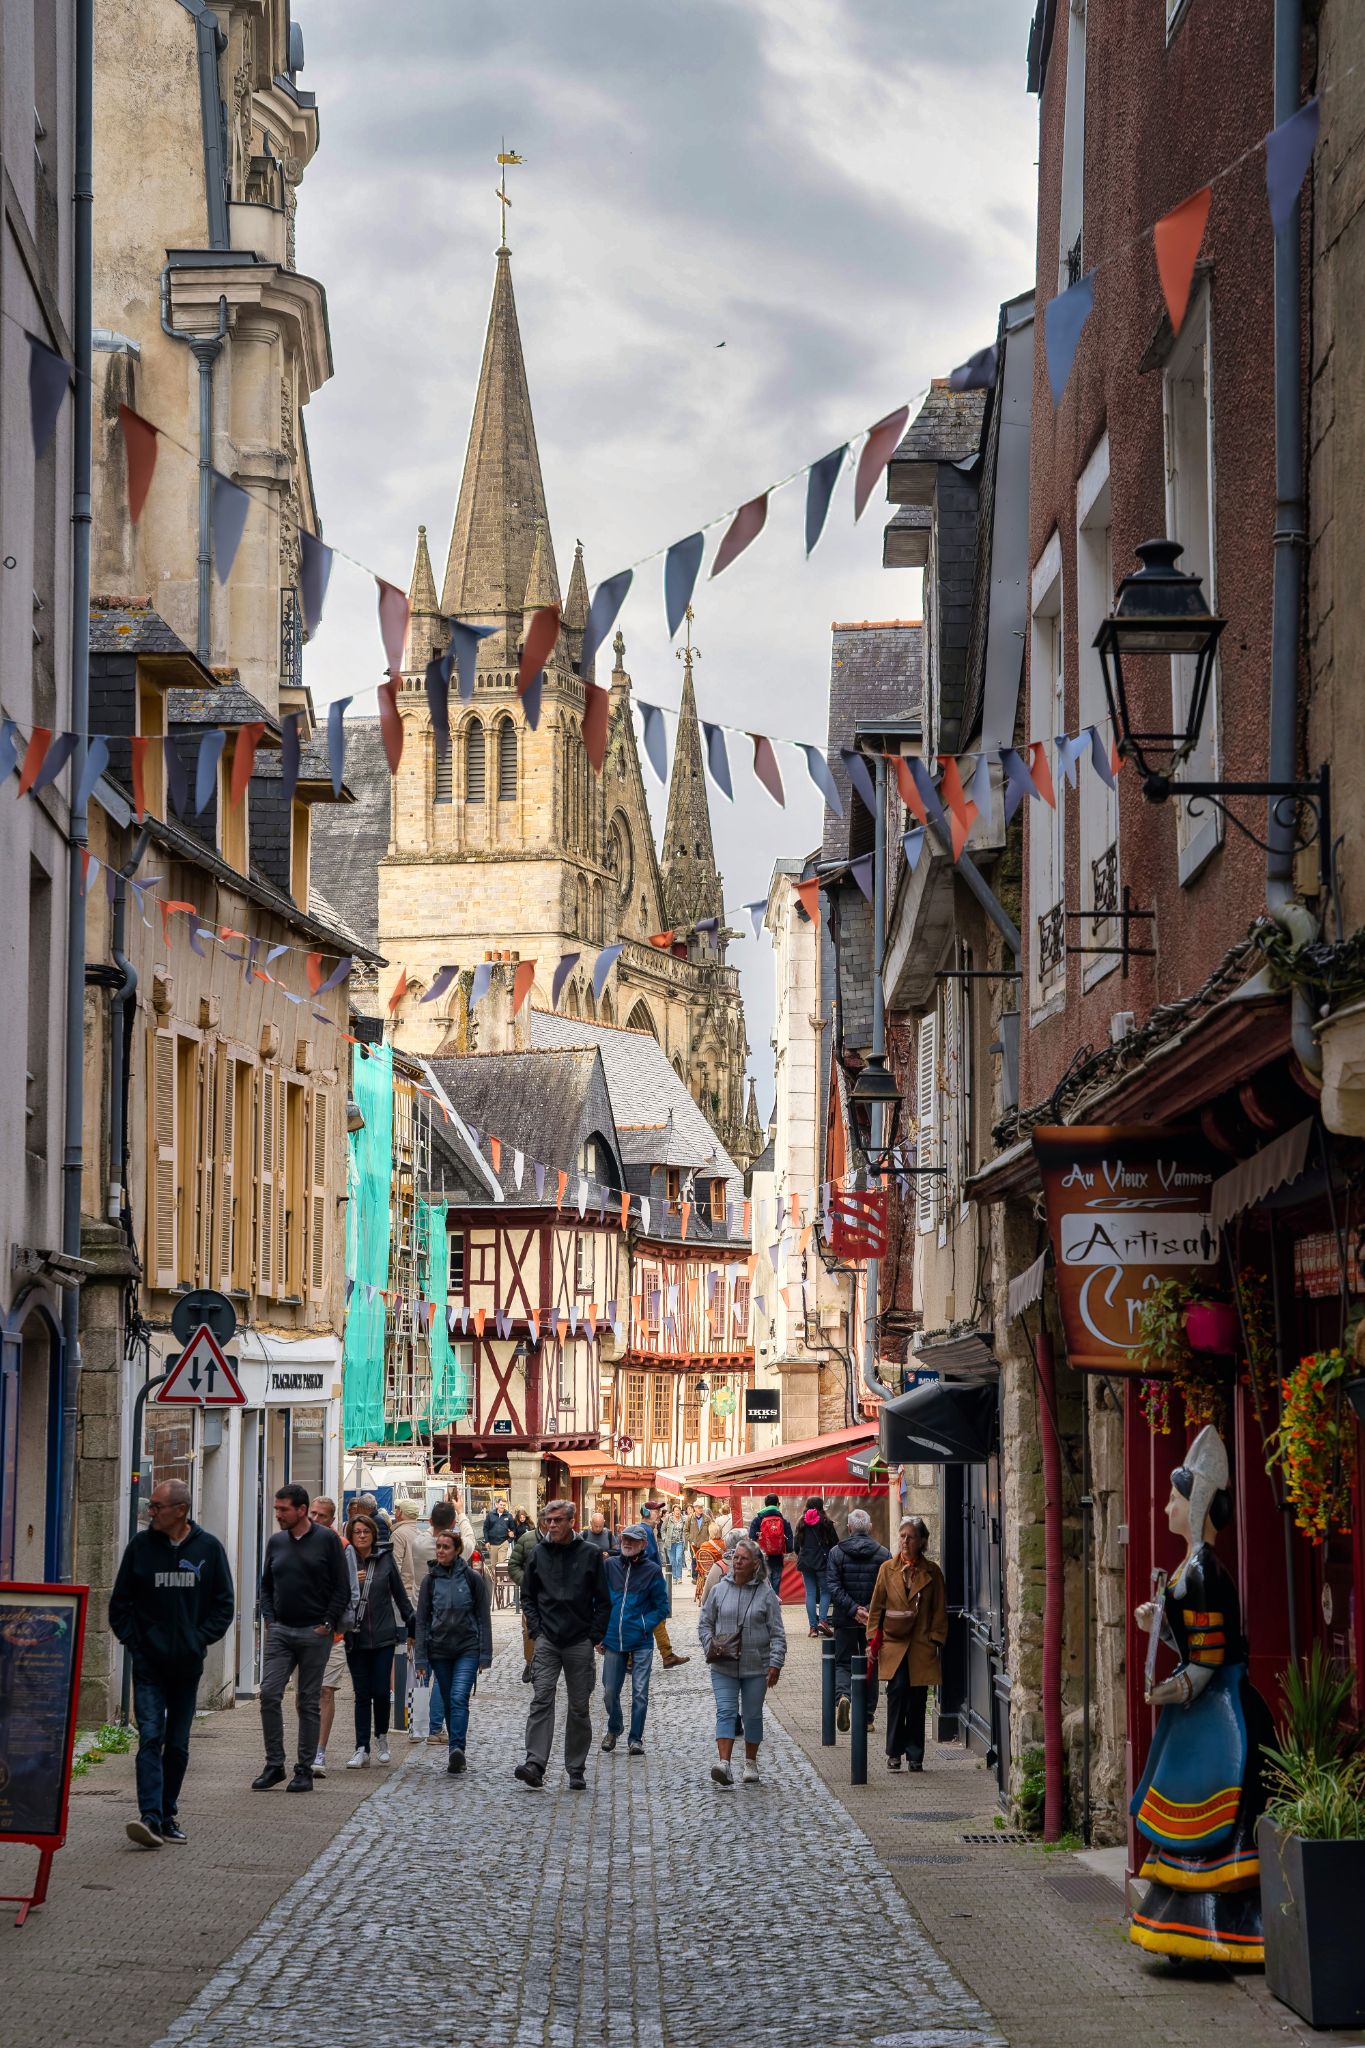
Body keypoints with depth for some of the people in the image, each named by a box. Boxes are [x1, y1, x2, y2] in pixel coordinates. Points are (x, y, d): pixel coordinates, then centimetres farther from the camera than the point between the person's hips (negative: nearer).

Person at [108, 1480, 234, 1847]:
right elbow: (120, 1602, 7)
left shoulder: (208, 1548, 1)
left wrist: (201, 1638, -4)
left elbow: (224, 1604, 7)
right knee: (150, 1738, -13)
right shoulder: (141, 1545, 0)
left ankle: (168, 1815, 21)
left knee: (178, 1744, 9)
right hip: (148, 1664, -1)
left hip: (187, 1664, 2)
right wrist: (132, 1640, -4)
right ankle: (150, 1816, -21)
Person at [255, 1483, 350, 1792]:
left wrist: (328, 1624, -8)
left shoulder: (327, 1540, -3)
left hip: (314, 1633, -4)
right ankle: (274, 1765, -1)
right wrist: (269, 1618, 6)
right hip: (280, 1631, 4)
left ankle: (305, 1771, 7)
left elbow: (342, 1587, -2)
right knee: (269, 1694, -8)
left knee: (309, 1702, 2)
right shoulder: (276, 1542, 10)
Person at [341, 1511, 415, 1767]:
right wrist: (352, 1582, -15)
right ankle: (362, 1751, 3)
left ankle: (382, 1737, 23)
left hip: (383, 1636, 0)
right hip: (355, 1638, 0)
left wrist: (412, 1624, 8)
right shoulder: (344, 1561, 1)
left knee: (380, 1691, -2)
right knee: (362, 1694, 1)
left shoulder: (385, 1559, 1)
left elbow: (400, 1594, 8)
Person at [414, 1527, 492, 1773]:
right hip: (439, 1650, 3)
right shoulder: (430, 1580, 5)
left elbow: (483, 1618, 3)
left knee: (459, 1698, -18)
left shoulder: (472, 1578, 0)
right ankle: (457, 1754, 16)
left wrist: (485, 1654, -2)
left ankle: (457, 1749, -28)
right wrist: (421, 1658, 0)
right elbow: (422, 1621, 6)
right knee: (448, 1702, 7)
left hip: (467, 1649, -3)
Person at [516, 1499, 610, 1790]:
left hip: (580, 1643, -1)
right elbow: (527, 1596, 14)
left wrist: (594, 1637, -3)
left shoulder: (591, 1555, 0)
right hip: (547, 1642, 1)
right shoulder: (538, 1554, 6)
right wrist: (536, 1630, 2)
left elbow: (603, 1601, 4)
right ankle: (535, 1764, -21)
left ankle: (576, 1770, 12)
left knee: (579, 1708, 4)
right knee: (541, 1700, -13)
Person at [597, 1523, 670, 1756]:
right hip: (613, 1640, 2)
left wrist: (645, 1626, -9)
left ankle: (636, 1738, 10)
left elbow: (662, 1607, 2)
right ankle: (614, 1729, 33)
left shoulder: (651, 1570, -3)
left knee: (640, 1693, -2)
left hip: (641, 1643, -2)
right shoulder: (609, 1566, 3)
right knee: (610, 1691, 8)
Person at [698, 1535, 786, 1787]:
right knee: (726, 1712, -11)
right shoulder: (719, 1590, 3)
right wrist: (711, 1647, -6)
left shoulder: (766, 1594, -2)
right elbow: (705, 1624, 11)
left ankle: (751, 1764, 24)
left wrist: (775, 1664, -9)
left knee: (753, 1715, 10)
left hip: (756, 1667, 0)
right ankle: (724, 1763, -22)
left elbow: (777, 1633, -1)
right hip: (724, 1667, 0)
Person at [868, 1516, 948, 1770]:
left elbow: (939, 1611, 8)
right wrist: (873, 1639, 2)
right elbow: (876, 1607, 9)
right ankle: (894, 1752, -4)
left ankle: (914, 1755, 11)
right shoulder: (888, 1569, 7)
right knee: (897, 1692, -13)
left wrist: (936, 1640, 0)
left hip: (921, 1646, 0)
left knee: (917, 1699, 2)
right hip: (893, 1644, 0)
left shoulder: (931, 1572, 5)